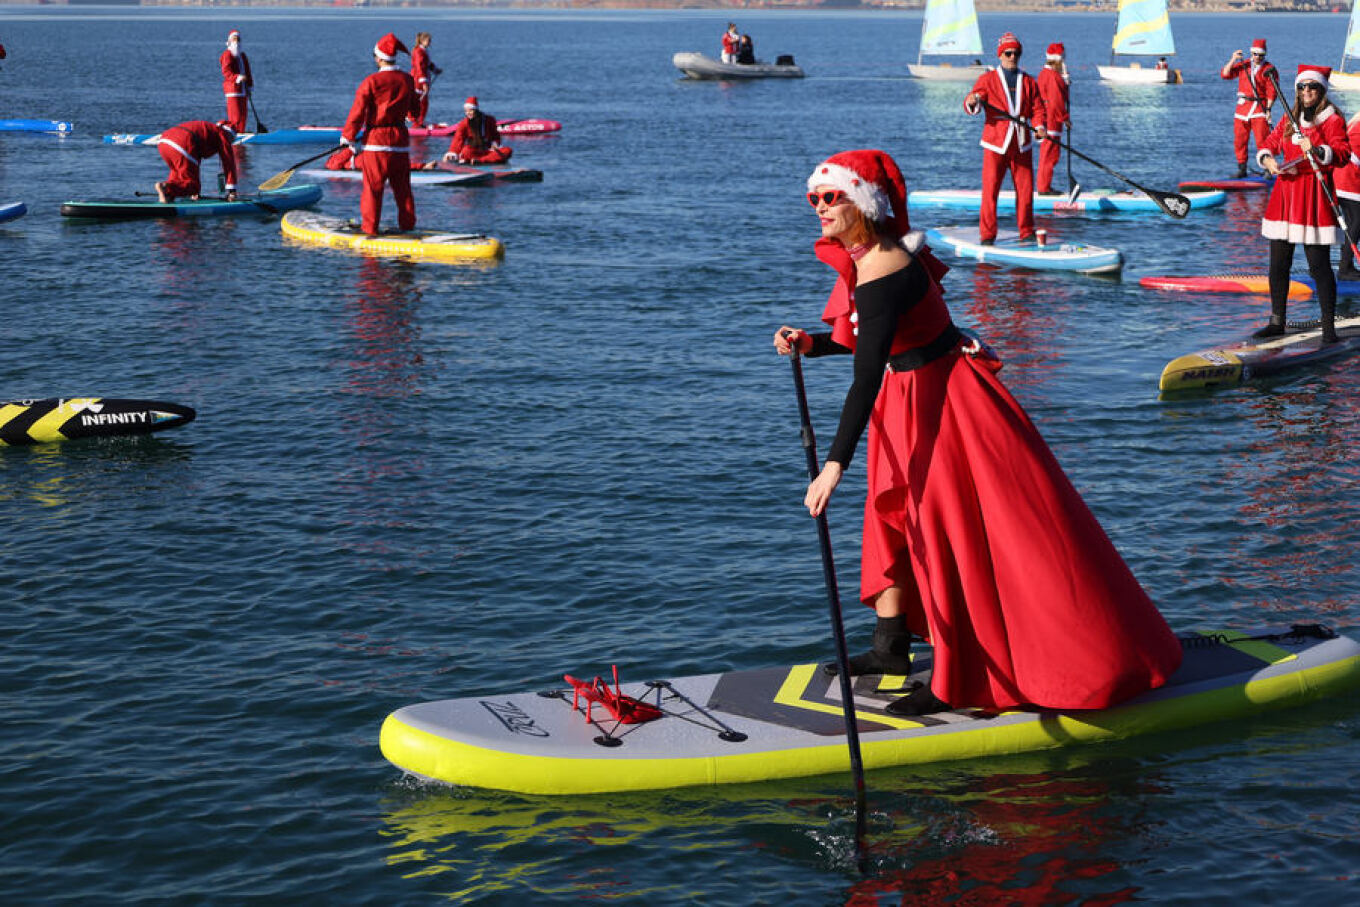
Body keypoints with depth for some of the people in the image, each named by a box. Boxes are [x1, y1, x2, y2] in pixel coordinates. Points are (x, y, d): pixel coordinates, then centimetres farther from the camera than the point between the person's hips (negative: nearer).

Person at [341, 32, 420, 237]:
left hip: (376, 142, -4)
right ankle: (407, 225, 19)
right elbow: (414, 110, 17)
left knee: (373, 187, 1)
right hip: (401, 141, 4)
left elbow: (357, 112, -10)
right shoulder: (407, 81, 3)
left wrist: (347, 137, 0)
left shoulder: (371, 82, -11)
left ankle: (370, 228, 3)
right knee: (402, 187, 14)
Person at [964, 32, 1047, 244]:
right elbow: (970, 106, -3)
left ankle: (1027, 232, 15)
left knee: (1025, 189, 3)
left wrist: (1039, 126, -10)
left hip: (1021, 144, 3)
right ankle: (987, 234, 1)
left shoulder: (1029, 82, 15)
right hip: (995, 143, -3)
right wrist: (972, 102, -28)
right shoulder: (988, 79, 6)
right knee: (990, 190, -7)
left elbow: (1037, 108, 11)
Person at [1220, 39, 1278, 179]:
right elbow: (1225, 74, 4)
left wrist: (1268, 109, -12)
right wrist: (1233, 60, -8)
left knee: (1262, 140, -10)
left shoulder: (1269, 69, 2)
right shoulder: (1243, 65, 12)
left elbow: (1271, 91, -3)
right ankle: (1242, 169, 13)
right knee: (1239, 140, 4)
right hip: (1242, 107, 4)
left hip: (1260, 107, -4)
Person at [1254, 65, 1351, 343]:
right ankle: (1277, 322, 19)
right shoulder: (1289, 119, 15)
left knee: (1319, 265, -7)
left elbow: (1342, 153, -15)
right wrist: (1268, 160, -5)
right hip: (1285, 194, 6)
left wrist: (1317, 151, -33)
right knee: (1278, 263, 8)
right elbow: (1269, 144, 18)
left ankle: (1328, 326, -2)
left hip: (1315, 197, -6)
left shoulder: (1332, 120, -3)